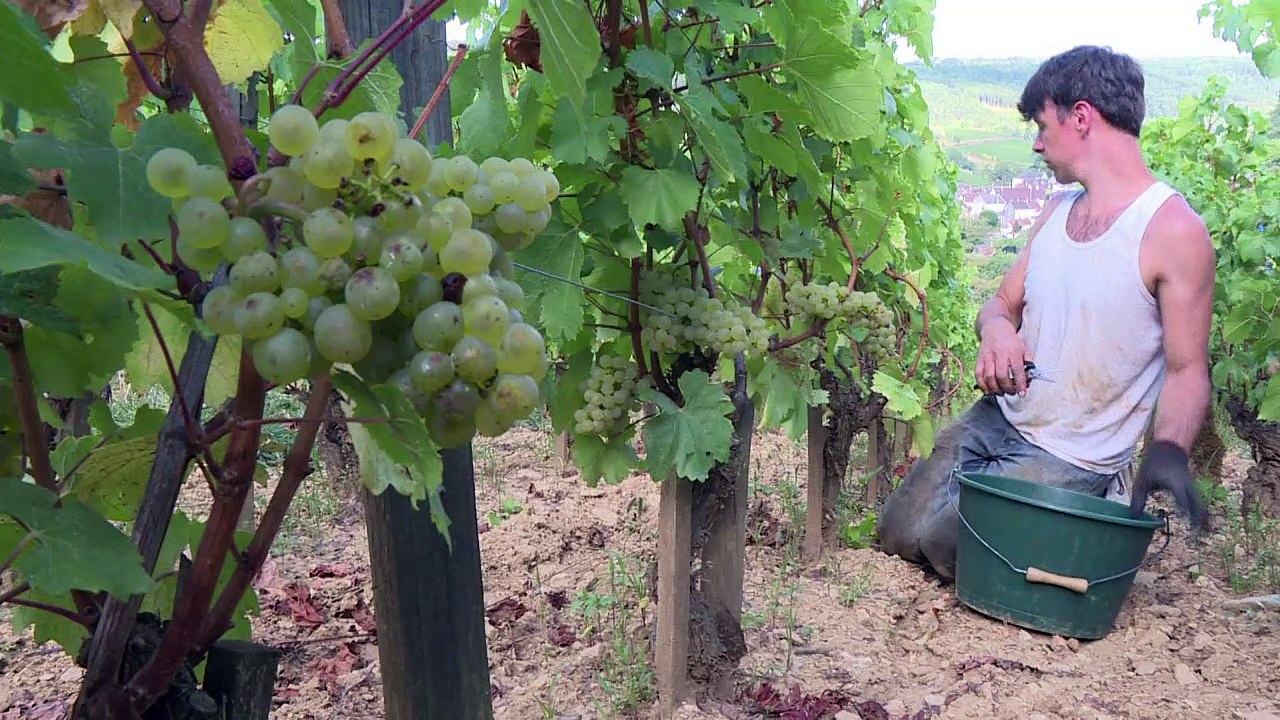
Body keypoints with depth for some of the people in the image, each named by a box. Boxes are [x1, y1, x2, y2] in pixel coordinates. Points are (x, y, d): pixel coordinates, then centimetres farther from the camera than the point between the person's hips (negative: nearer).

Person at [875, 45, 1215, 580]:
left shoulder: (1174, 230, -17)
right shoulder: (1058, 210, 6)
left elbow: (1187, 370, -15)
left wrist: (1168, 449, -35)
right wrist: (995, 328, -14)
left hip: (1071, 458, -6)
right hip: (996, 417, 7)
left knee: (946, 541, -15)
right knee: (896, 536, 8)